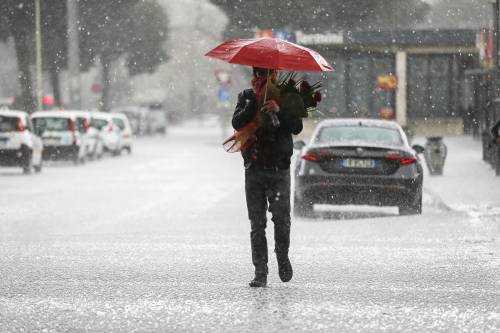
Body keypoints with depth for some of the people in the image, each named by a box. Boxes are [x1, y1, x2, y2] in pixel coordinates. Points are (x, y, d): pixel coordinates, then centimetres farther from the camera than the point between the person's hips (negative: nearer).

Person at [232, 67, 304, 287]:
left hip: (279, 169, -1)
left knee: (281, 218, -11)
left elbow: (297, 128, -6)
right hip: (254, 169, 1)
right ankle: (260, 273, 0)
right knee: (257, 223, -1)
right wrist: (255, 99, -15)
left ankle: (283, 256, 15)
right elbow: (238, 123, -7)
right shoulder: (246, 97, 9)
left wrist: (279, 111, -22)